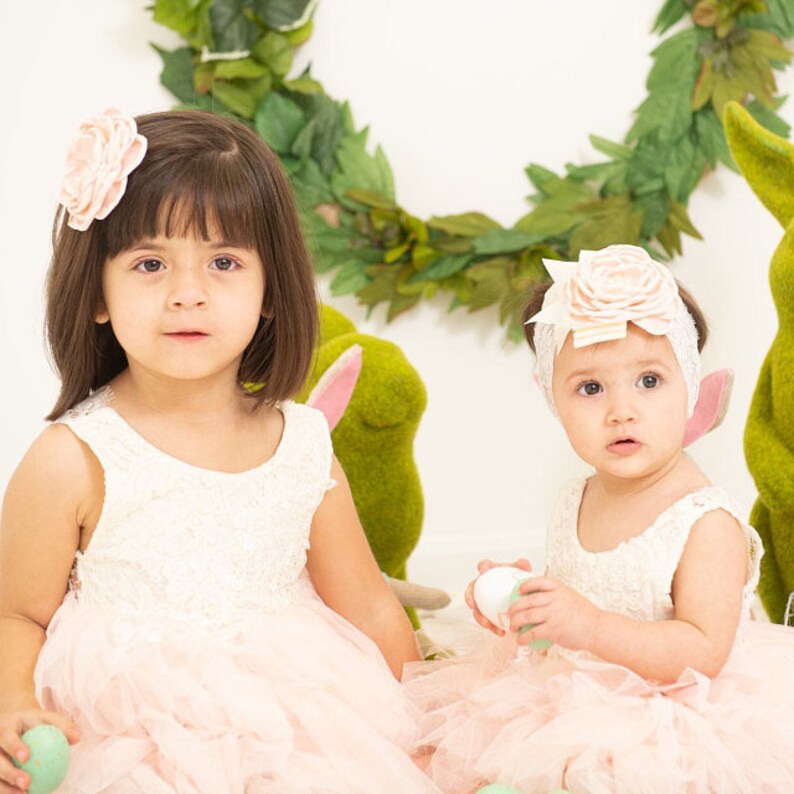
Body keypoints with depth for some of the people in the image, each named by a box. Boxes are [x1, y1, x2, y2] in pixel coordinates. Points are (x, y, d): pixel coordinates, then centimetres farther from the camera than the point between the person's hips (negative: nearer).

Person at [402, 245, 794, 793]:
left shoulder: (707, 522, -16)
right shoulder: (575, 506, 4)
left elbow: (703, 653, -23)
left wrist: (591, 625, -32)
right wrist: (522, 600, -3)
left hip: (673, 716, -6)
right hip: (572, 699, 6)